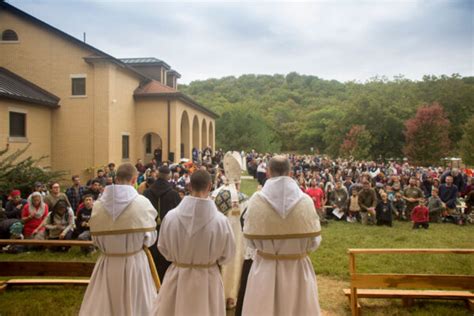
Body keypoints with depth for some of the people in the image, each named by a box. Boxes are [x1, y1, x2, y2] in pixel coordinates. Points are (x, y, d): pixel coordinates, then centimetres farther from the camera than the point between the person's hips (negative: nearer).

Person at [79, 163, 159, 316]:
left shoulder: (98, 204, -5)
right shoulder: (143, 203, -14)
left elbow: (96, 239, 3)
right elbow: (150, 238, -7)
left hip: (107, 264, 3)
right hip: (135, 263, -2)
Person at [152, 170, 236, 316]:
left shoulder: (171, 216, -18)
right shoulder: (221, 220, -22)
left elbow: (163, 248, -2)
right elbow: (227, 254, -7)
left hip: (177, 276, 1)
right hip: (207, 279, -1)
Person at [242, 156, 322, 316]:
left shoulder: (257, 200, -13)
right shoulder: (305, 201, -10)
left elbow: (251, 240, -7)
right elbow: (314, 241, -4)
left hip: (265, 269, 0)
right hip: (298, 269, 1)